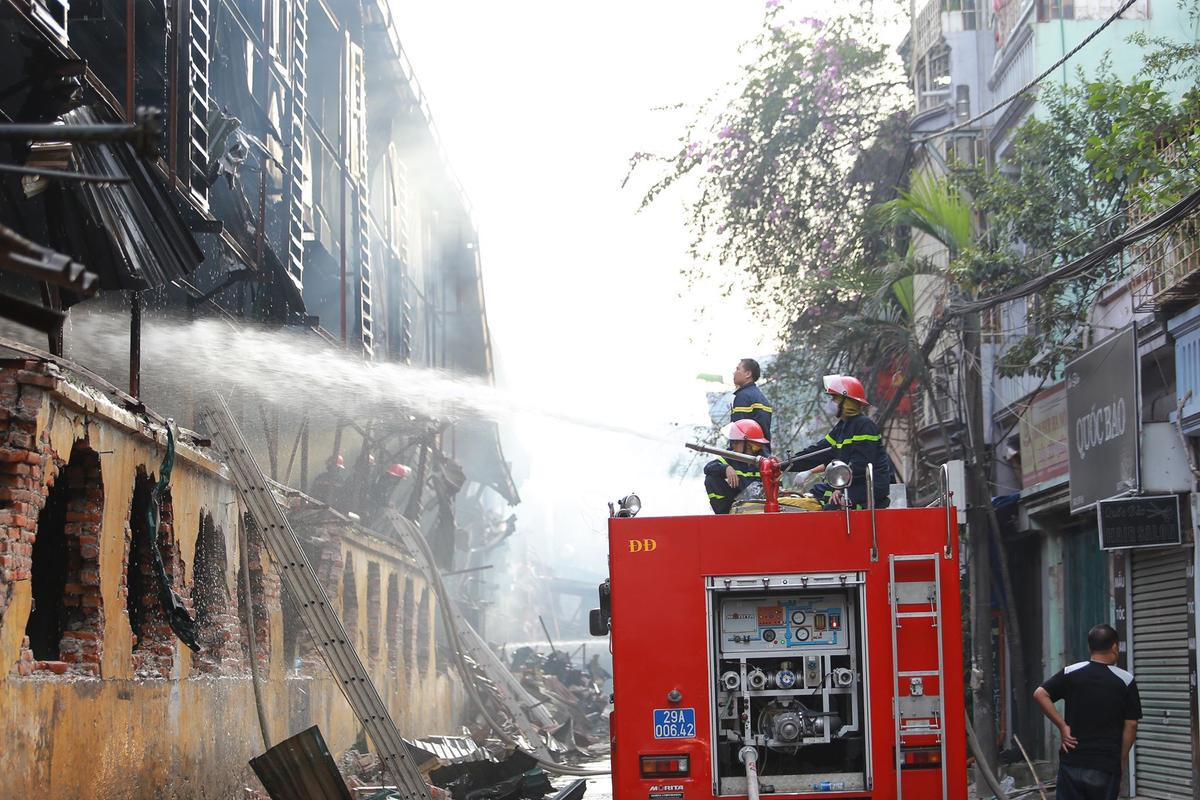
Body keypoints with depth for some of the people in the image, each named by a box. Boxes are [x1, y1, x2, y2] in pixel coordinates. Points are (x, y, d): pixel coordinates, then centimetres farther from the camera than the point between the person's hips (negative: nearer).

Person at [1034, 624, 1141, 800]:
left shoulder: (1071, 673, 1)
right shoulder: (1125, 680, -3)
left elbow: (1040, 694, -9)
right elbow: (1131, 725, -4)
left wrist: (1062, 726, -3)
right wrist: (1122, 761, 6)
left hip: (1072, 763, 1)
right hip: (1106, 766, -1)